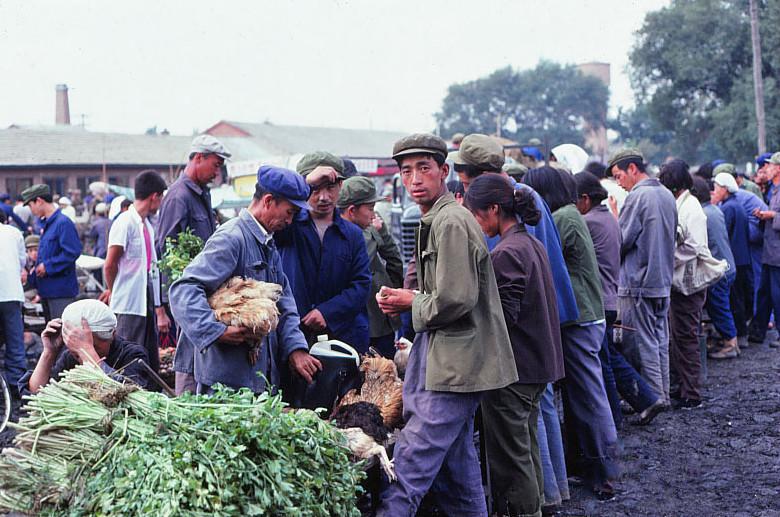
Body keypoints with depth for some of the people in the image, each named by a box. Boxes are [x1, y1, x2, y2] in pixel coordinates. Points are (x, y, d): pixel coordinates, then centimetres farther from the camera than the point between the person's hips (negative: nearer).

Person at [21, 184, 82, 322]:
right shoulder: (47, 224, 15)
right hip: (47, 291, 10)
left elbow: (73, 252, -23)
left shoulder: (63, 223, -15)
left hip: (61, 291, -10)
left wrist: (47, 266, -18)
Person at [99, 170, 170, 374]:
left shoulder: (147, 225, 15)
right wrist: (113, 292, 6)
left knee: (151, 363, 11)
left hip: (147, 304, 8)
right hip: (129, 305, -8)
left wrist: (159, 309, 16)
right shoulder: (126, 222, -11)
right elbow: (109, 265, -10)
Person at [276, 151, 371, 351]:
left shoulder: (353, 234, 11)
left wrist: (327, 312, -10)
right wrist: (308, 181, -20)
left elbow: (362, 284, 4)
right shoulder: (289, 226, 6)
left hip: (344, 333, 2)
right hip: (292, 333, -2)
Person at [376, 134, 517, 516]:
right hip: (449, 360, 11)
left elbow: (455, 300, -24)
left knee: (410, 464, -10)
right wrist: (405, 301, 10)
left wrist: (412, 303, -9)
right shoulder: (435, 220, 17)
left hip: (455, 364, -11)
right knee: (456, 467, 16)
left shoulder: (451, 221, -16)